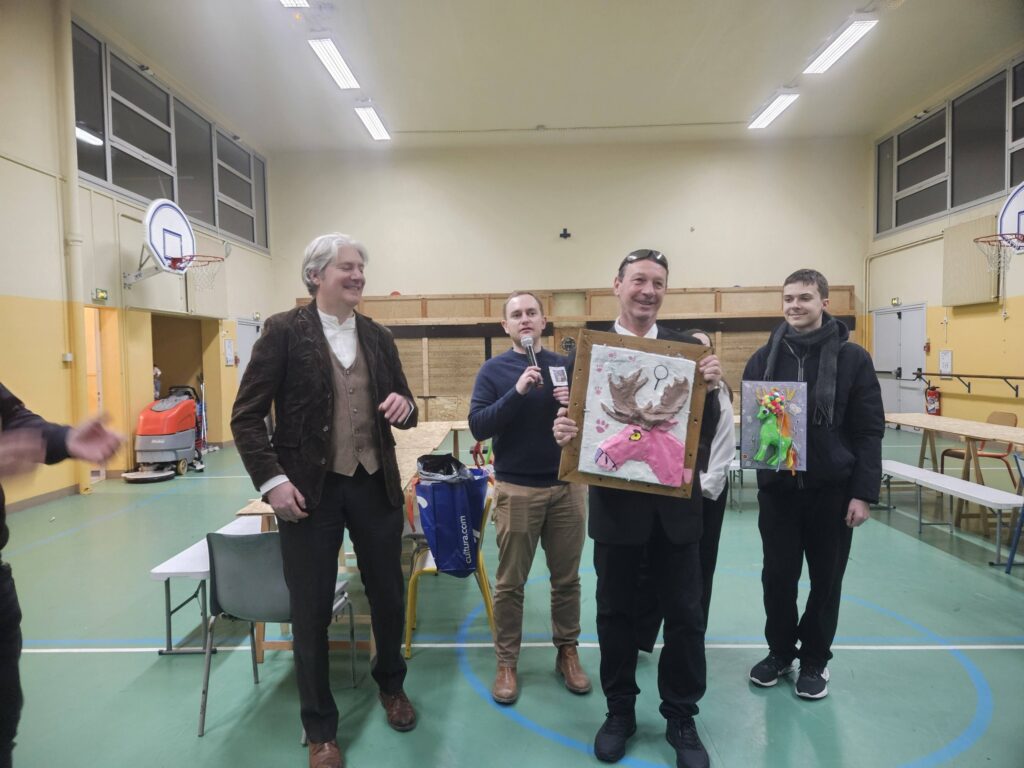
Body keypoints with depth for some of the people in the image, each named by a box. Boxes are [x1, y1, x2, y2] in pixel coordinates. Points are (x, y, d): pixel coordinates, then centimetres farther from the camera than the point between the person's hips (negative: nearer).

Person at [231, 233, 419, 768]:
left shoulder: (378, 336, 6)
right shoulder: (284, 331, -7)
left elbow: (401, 407, 13)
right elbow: (246, 415, -7)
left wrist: (404, 407, -10)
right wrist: (271, 480, -15)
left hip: (375, 484, 4)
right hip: (310, 488, -3)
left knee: (388, 594, 16)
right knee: (311, 610, 9)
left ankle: (390, 684, 45)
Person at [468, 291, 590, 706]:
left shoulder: (565, 365, 5)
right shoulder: (494, 369, -2)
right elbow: (478, 426, -11)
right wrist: (517, 392, -22)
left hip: (566, 486, 3)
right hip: (517, 489, -2)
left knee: (567, 578, 13)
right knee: (510, 583, 8)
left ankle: (567, 652, 31)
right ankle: (506, 663, 23)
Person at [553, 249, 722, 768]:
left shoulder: (688, 348, 1)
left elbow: (705, 430, -4)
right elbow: (576, 418, -5)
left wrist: (710, 388, -21)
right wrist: (563, 431, -27)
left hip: (676, 504, 1)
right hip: (616, 504, -1)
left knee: (684, 614, 12)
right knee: (616, 612, 15)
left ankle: (681, 717, 34)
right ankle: (619, 711, 36)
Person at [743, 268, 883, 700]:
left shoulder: (852, 358, -4)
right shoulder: (765, 358, 3)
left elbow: (869, 431, -5)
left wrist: (864, 492, -9)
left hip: (832, 489, -2)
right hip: (777, 488, 2)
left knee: (826, 580, 12)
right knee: (777, 576, 11)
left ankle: (815, 659, 31)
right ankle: (780, 651, 32)